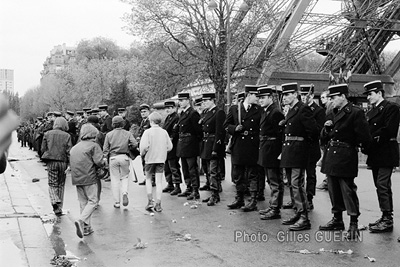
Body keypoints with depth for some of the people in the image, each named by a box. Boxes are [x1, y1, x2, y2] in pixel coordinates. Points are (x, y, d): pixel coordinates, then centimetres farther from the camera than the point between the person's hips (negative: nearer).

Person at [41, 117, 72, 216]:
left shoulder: (47, 134, 3)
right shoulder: (67, 136, -1)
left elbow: (43, 149, 4)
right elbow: (69, 151, -6)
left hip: (51, 162, 0)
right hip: (63, 162, 0)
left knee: (52, 184, 5)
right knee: (61, 185, 12)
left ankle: (55, 201, -21)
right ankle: (59, 207, 18)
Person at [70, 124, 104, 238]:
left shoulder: (74, 147, 16)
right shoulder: (94, 145, -6)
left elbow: (71, 163, 16)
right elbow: (99, 162, -15)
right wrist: (103, 163, 5)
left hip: (77, 178, 7)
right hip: (89, 177, -7)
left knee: (83, 202, 12)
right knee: (92, 201, -1)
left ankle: (86, 227, 14)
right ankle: (81, 221, -20)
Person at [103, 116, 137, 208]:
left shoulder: (109, 134, 3)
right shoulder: (127, 133, 2)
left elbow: (105, 149, 2)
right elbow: (135, 144, -5)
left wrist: (105, 159, 7)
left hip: (113, 157, 0)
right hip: (124, 157, 0)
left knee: (115, 179, 5)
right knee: (124, 177, 16)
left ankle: (117, 202, 8)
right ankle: (124, 193, -10)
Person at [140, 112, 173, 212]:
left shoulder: (147, 132, -9)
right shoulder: (164, 132, 1)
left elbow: (144, 146, -18)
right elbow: (169, 147, 2)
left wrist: (142, 154, 0)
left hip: (150, 159, -2)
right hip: (161, 159, 2)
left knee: (148, 179, 15)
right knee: (159, 181, 5)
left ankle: (150, 201, 6)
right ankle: (158, 204, 5)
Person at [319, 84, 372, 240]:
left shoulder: (356, 113, -10)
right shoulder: (335, 114, 15)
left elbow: (364, 138, -13)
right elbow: (324, 139, 15)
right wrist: (326, 127, -3)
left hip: (345, 158, -8)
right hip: (332, 157, 8)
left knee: (348, 191, -5)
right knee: (334, 190, 14)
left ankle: (354, 225, 3)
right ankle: (337, 220, 27)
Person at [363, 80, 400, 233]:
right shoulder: (371, 112, 19)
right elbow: (368, 131, 13)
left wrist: (371, 139, -14)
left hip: (386, 154, -8)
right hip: (375, 154, 8)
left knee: (382, 185, -10)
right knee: (381, 186, 11)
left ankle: (387, 220, -4)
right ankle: (385, 217, 18)